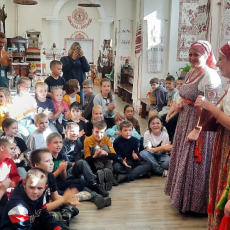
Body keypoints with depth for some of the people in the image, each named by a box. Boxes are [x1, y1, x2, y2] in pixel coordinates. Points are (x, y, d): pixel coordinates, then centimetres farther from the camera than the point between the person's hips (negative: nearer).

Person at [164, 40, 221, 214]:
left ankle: (194, 203, 20)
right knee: (182, 159, 18)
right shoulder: (191, 73, 10)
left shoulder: (210, 76, -18)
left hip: (200, 125, -9)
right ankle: (182, 196, 37)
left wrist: (197, 130, -25)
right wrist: (181, 104, 3)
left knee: (194, 163, 1)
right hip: (185, 121, 9)